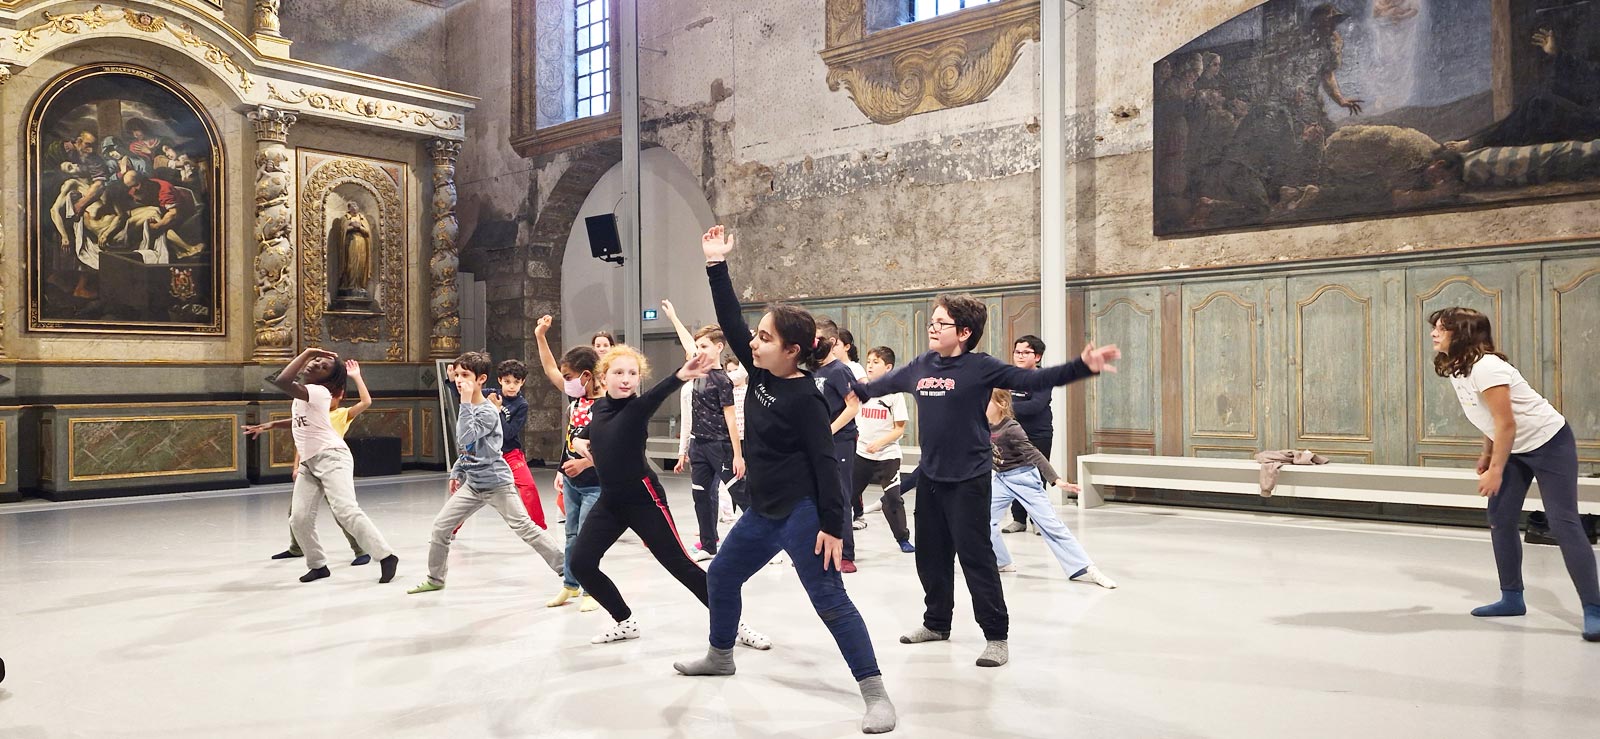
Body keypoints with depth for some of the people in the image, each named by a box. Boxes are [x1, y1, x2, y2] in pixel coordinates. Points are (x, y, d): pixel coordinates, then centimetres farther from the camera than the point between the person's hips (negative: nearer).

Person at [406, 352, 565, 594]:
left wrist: (466, 402, -28)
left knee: (524, 527, -8)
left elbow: (466, 438, -31)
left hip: (497, 482, -8)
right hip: (473, 483, 8)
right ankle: (435, 579, 23)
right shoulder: (467, 407, 9)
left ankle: (565, 567, -2)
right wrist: (457, 472, 20)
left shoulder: (487, 411, -16)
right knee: (440, 526, 7)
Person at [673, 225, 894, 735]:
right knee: (721, 576, 22)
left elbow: (824, 463, -19)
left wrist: (832, 525, -22)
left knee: (830, 601, -8)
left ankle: (876, 694, -1)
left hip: (802, 514, -9)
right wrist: (716, 266, -1)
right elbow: (730, 321, 4)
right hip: (763, 511, 9)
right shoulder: (761, 374, 3)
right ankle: (720, 656, 46)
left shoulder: (805, 398, -18)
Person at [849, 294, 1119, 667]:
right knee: (931, 556, 16)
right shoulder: (919, 367, 4)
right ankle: (936, 623, 35)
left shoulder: (981, 367, -12)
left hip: (968, 480, -6)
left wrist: (1083, 367, -32)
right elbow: (879, 385, 20)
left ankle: (996, 636, 9)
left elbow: (1033, 380, -20)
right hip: (930, 478, 6)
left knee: (976, 557, -3)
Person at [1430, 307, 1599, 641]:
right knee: (1500, 519, 4)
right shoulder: (1456, 369, 1)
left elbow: (1506, 423, -25)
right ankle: (1512, 598, 13)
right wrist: (1486, 454, 10)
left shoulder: (1485, 367, -27)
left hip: (1549, 443, -9)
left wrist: (1495, 470, -20)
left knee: (1563, 523, -11)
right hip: (1515, 449, 9)